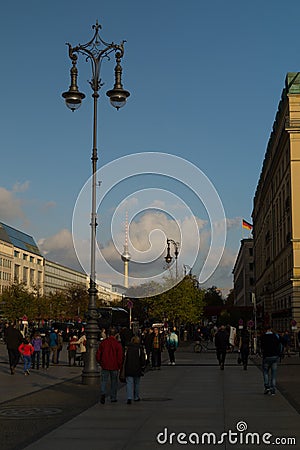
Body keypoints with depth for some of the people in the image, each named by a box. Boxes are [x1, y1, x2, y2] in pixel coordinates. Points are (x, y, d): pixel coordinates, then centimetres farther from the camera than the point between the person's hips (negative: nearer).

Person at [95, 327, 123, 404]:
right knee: (114, 382, 13)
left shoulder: (103, 342, -1)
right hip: (114, 366, -1)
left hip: (105, 366, 1)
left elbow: (98, 354, 3)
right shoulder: (117, 344, -9)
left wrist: (100, 363, 17)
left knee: (104, 381, 4)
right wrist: (119, 366, 4)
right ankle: (113, 398, 18)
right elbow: (120, 357, -9)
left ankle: (102, 393, -21)